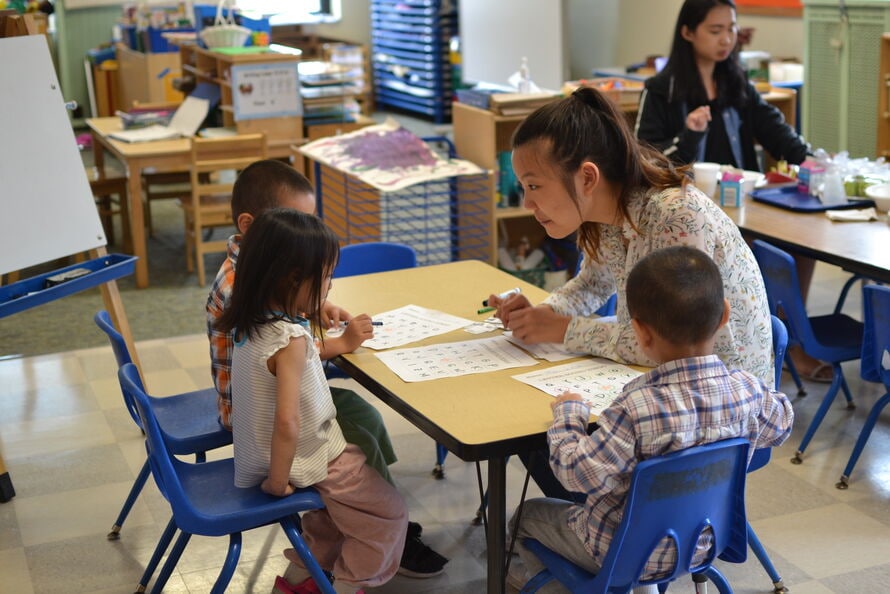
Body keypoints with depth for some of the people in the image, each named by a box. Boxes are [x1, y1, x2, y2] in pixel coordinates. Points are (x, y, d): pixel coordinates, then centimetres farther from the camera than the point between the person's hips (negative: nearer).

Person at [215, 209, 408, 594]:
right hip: (310, 461, -9)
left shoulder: (251, 324, -5)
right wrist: (277, 483, -23)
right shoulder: (292, 340, -29)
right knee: (390, 513, 9)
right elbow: (287, 424, -35)